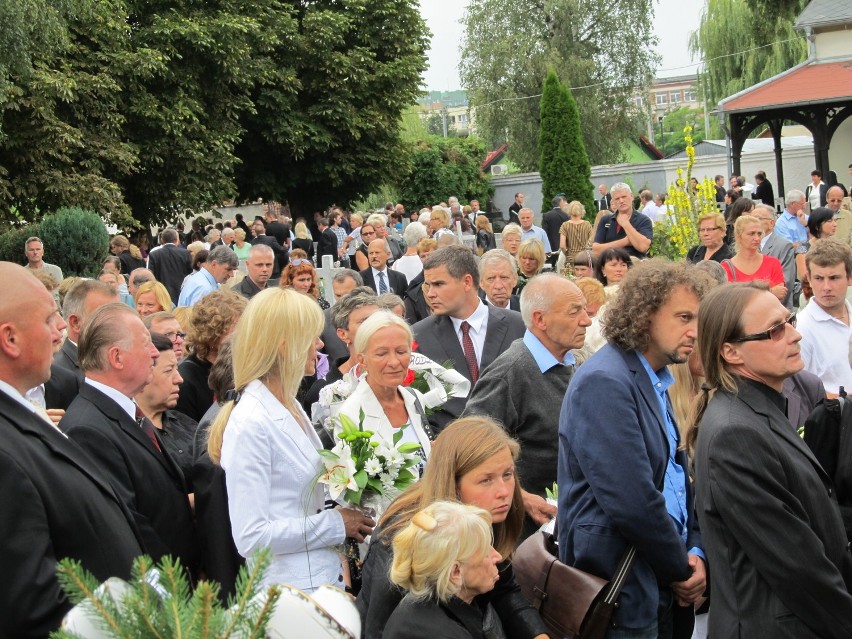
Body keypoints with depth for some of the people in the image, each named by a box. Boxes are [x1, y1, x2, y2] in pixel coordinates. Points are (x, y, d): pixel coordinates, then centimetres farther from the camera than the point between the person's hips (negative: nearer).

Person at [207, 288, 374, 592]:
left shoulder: (291, 406, 10)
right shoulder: (250, 424, -18)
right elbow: (250, 537, -21)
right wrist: (334, 523, -15)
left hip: (325, 578, 8)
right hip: (289, 596, -8)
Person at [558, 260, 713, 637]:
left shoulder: (656, 382, 12)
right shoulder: (605, 382, -19)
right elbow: (632, 502, -24)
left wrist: (694, 552, 1)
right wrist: (681, 568, -11)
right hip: (623, 596, -9)